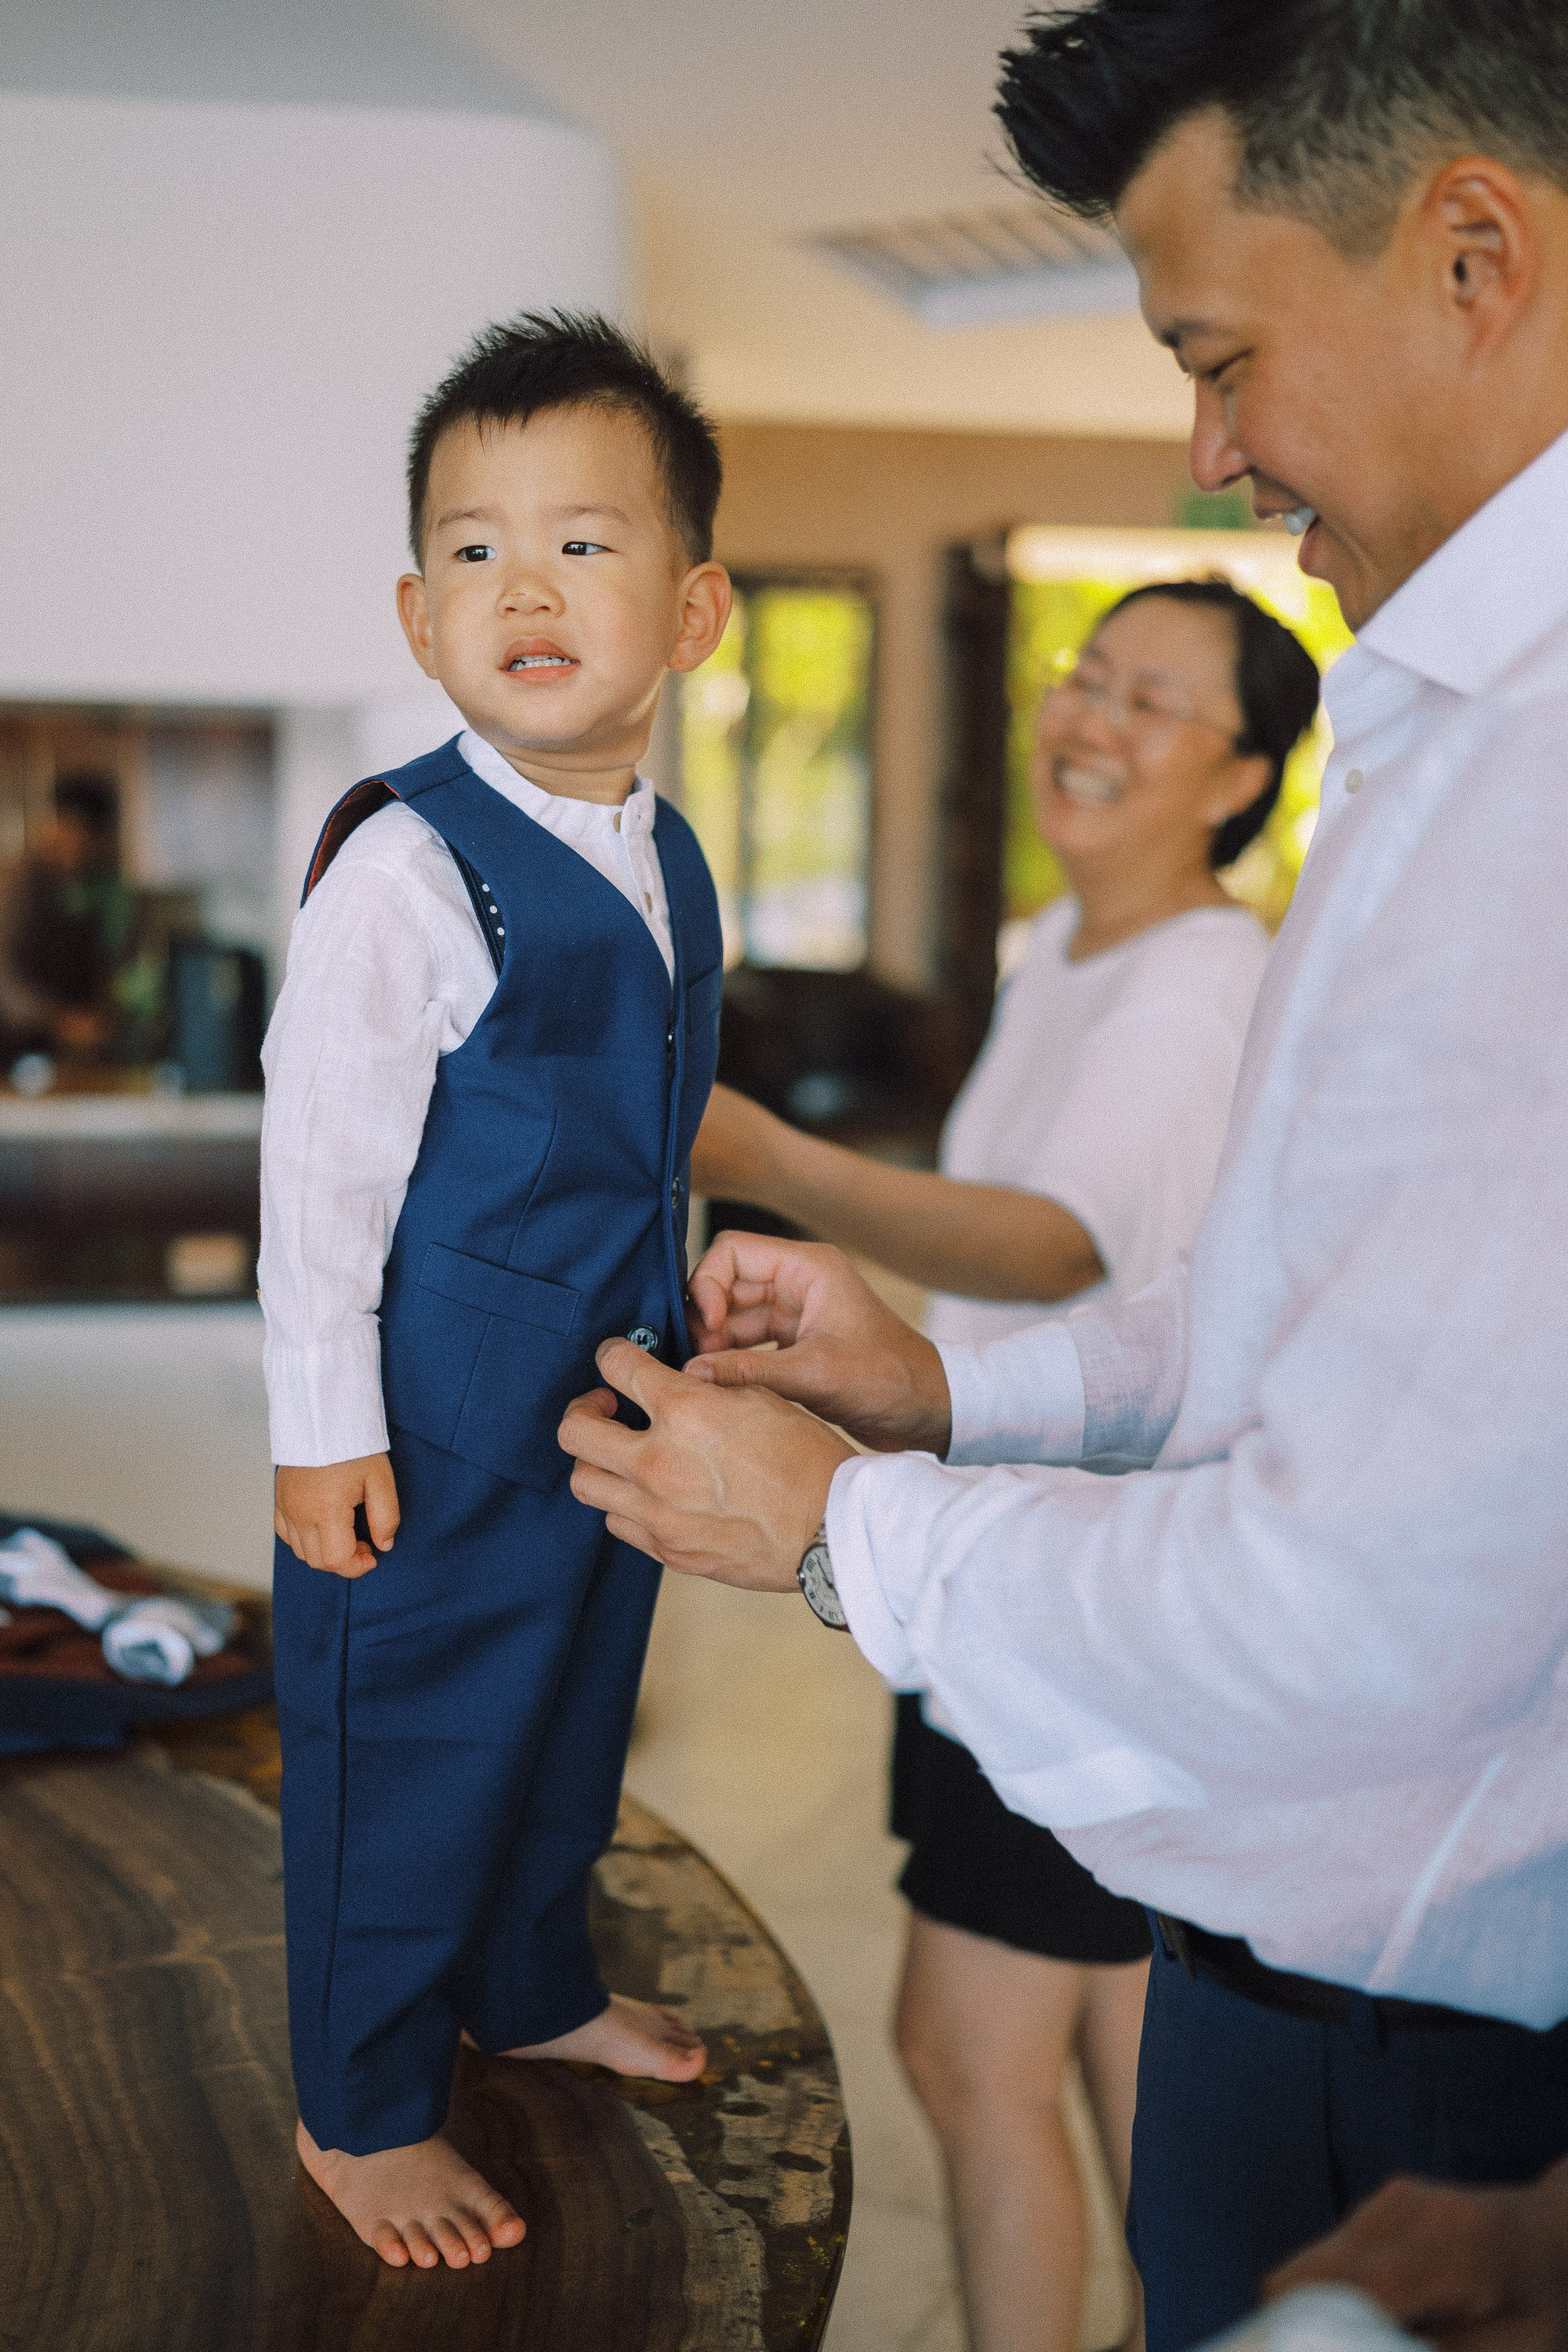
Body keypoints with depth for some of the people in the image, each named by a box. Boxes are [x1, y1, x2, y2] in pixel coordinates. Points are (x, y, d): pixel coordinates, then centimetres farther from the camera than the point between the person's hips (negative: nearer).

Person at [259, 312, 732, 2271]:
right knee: (400, 1752, 8)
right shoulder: (408, 870, -21)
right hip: (438, 1425, -7)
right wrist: (322, 1425, -18)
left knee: (572, 1721, 23)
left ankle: (532, 1988, 48)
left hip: (614, 1403, 7)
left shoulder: (667, 860, 3)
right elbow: (321, 1158, -19)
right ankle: (360, 2109, 29)